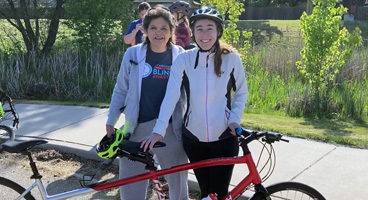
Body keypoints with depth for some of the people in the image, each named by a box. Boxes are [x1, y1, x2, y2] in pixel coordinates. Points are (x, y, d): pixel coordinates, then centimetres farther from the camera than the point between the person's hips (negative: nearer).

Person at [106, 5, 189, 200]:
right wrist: (110, 121, 7)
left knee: (178, 183, 15)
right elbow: (120, 90, 7)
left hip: (171, 129, 0)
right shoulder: (133, 54, -1)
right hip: (137, 128, 0)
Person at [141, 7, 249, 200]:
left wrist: (235, 119, -8)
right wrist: (158, 130, -24)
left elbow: (241, 93, 6)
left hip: (224, 139, -1)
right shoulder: (183, 59, -7)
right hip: (193, 139, 1)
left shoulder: (231, 58, -6)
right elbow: (171, 95, -15)